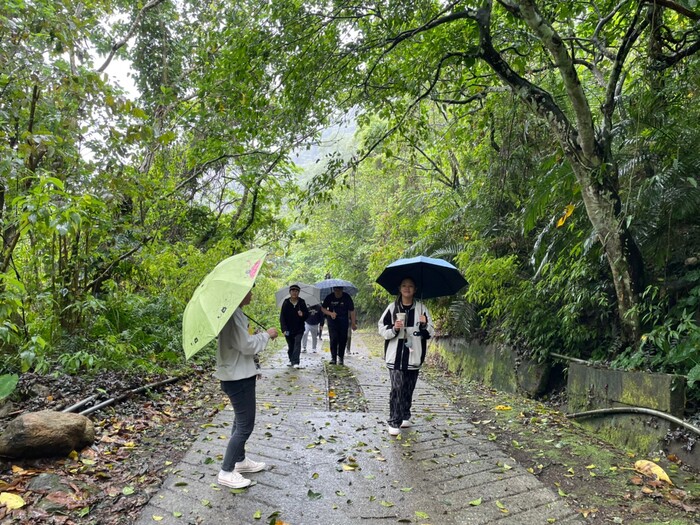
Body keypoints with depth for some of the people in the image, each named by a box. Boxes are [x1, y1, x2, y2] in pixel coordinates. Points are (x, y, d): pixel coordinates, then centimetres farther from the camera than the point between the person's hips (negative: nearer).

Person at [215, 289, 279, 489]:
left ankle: (240, 460, 36)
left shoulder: (235, 313, 10)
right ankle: (226, 472, 8)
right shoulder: (233, 315, -23)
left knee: (241, 420, 22)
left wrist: (253, 366, 17)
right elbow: (247, 344, -25)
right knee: (245, 425, -3)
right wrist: (266, 335, -11)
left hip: (241, 375, 11)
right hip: (238, 378, -11)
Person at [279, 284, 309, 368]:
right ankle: (291, 361, 29)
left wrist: (302, 314, -19)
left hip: (299, 329, -1)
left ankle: (296, 362, -17)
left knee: (297, 344, -14)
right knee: (290, 346, 11)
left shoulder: (302, 302, 1)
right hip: (288, 329, 1)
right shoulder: (286, 303, -3)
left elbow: (307, 315, 6)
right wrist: (284, 329, -13)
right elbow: (282, 317, -5)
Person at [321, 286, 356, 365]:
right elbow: (323, 308, 1)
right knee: (333, 339, -9)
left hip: (343, 321, 0)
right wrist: (330, 313, -18)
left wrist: (353, 323, -7)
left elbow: (352, 310, -5)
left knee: (343, 339, 0)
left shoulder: (347, 297, -9)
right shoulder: (329, 297, -7)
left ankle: (341, 358, 13)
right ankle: (333, 358, -2)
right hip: (332, 320, 0)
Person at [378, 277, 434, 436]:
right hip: (395, 356, -2)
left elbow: (430, 333, 6)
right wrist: (394, 328, -15)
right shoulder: (392, 307, 2)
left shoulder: (421, 308, 5)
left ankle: (405, 417, 29)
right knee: (397, 389, -7)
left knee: (408, 389, 11)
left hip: (413, 356, 2)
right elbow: (381, 328, 2)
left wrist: (424, 325, -14)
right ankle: (394, 422, 0)